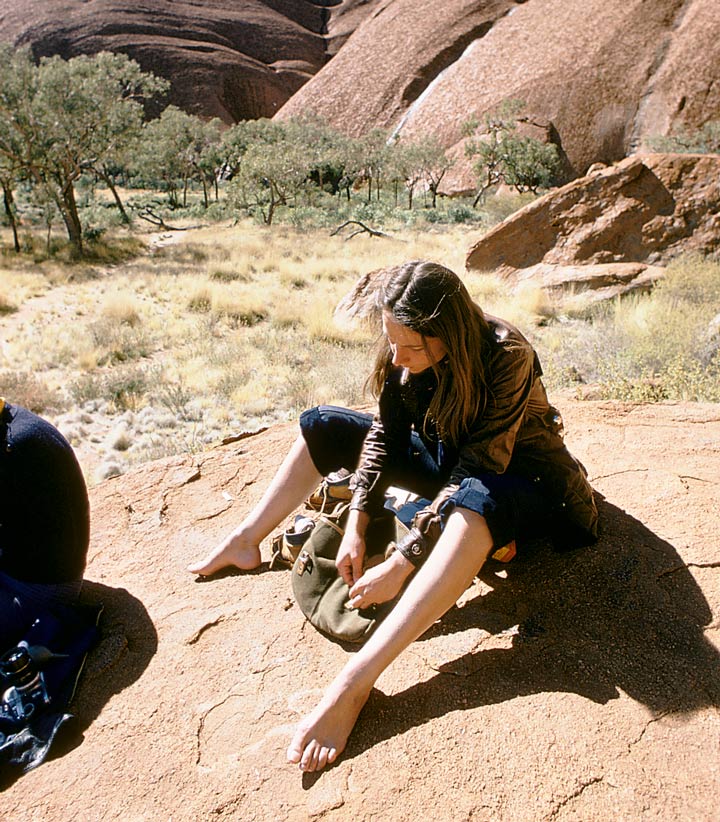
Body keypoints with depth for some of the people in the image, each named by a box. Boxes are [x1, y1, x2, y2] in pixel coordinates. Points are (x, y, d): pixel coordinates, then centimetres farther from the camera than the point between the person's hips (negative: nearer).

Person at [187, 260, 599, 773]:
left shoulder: (506, 357, -32)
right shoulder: (402, 353, -15)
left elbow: (477, 471, -35)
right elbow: (387, 434, -10)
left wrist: (402, 564, -36)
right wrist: (356, 528, -18)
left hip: (516, 476, -6)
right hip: (448, 458, 6)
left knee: (478, 500, -44)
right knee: (324, 426, 1)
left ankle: (357, 681, -50)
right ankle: (246, 542, 6)